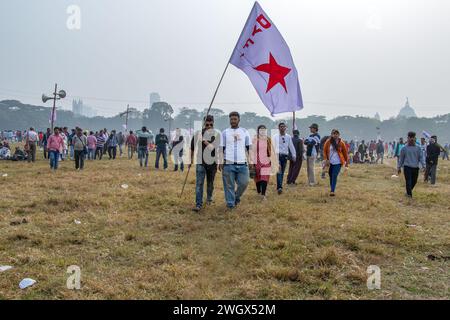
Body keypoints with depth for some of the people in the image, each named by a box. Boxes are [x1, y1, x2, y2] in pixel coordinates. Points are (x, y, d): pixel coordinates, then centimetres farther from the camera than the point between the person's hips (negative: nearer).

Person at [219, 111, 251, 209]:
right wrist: (221, 162, -2)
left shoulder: (245, 132, 11)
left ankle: (237, 197, 24)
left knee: (244, 183, -2)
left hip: (242, 163, 1)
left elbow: (248, 148, 11)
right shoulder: (225, 132, 8)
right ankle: (230, 203, 11)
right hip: (228, 163, -1)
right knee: (229, 185, 0)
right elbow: (221, 149, 7)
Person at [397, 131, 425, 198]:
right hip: (407, 167, -3)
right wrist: (399, 167, 9)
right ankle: (409, 194, 1)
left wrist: (423, 166, -9)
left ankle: (409, 191, 34)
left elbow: (421, 157, 2)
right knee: (408, 182, -6)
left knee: (414, 181, 12)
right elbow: (401, 158, 7)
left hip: (415, 167, 3)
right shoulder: (404, 148, 1)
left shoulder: (418, 148, 4)